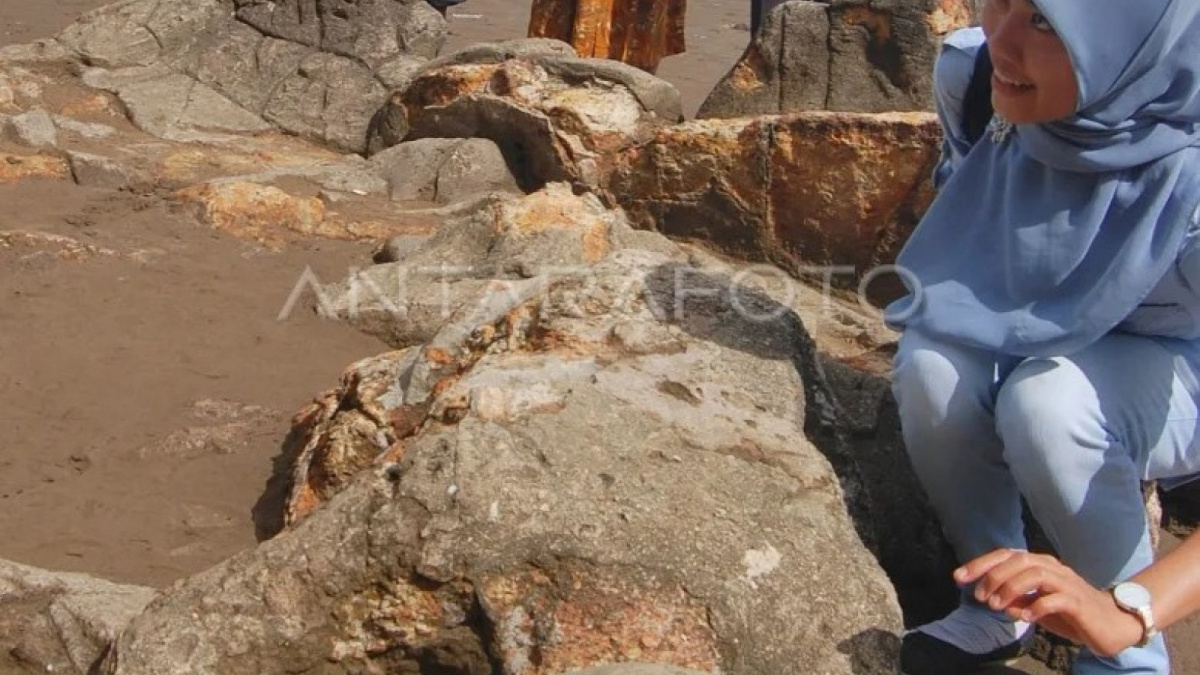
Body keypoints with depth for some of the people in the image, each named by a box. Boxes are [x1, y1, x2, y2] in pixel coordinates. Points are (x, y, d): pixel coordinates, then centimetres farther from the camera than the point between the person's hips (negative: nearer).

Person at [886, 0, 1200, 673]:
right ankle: (999, 600, -4)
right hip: (1023, 342, 4)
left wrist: (1130, 611, -52)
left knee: (1048, 399, -35)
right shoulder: (970, 69, -23)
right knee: (932, 367, -29)